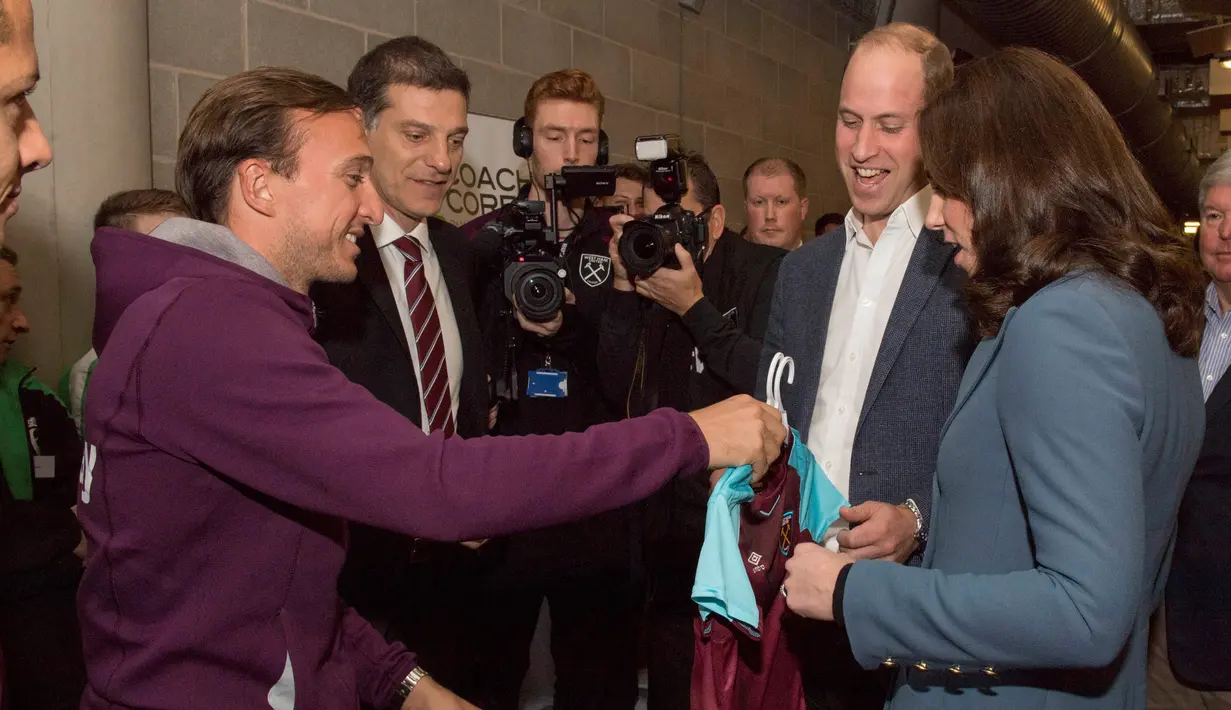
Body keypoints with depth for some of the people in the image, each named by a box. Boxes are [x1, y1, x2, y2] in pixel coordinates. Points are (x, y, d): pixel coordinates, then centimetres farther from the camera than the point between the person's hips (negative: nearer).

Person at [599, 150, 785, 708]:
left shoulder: (771, 273, -9)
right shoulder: (650, 275, 4)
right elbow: (620, 388, -1)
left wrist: (695, 307, -21)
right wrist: (625, 289, -11)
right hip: (672, 531, 5)